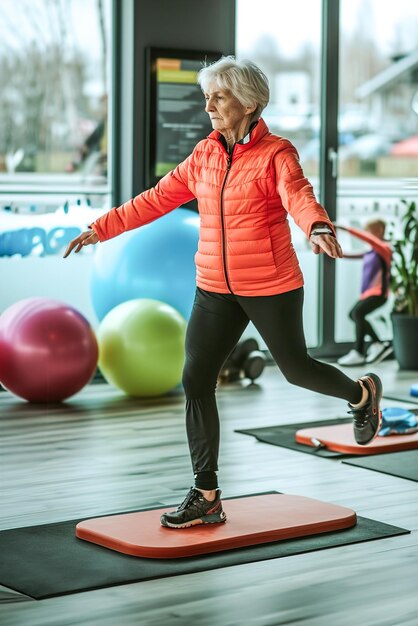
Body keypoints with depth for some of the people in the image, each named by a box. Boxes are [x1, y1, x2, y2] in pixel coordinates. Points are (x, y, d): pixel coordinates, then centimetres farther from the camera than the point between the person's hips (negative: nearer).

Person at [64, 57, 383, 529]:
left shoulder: (276, 154, -11)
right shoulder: (204, 155, 6)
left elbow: (300, 197, -29)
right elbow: (158, 198, 11)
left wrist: (319, 229, -51)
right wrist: (101, 228, 8)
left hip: (271, 287, -5)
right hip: (215, 290, 5)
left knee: (295, 368, 9)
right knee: (196, 380, -3)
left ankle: (362, 393, 44)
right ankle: (206, 496, 5)